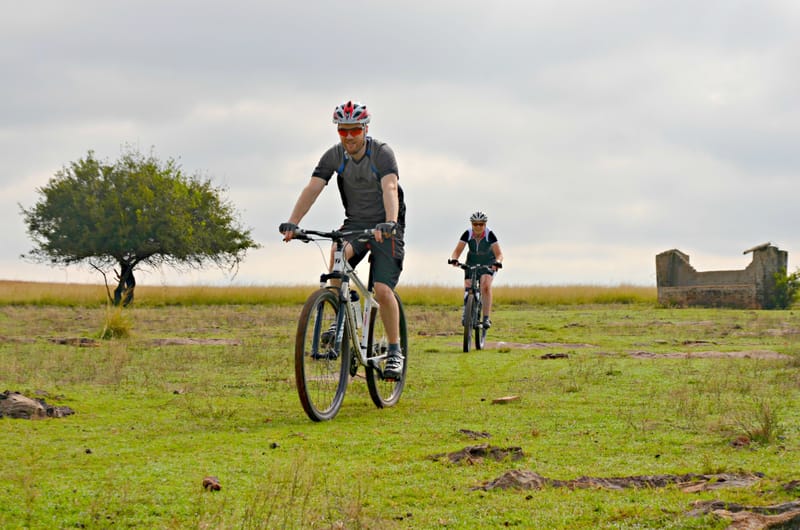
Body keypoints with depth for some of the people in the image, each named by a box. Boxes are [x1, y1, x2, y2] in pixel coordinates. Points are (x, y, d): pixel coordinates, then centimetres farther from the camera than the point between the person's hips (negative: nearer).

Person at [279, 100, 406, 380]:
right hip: (354, 223, 3)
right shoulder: (334, 156, -7)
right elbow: (312, 188, -17)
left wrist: (389, 223, -52)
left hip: (385, 227, -3)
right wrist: (292, 223, -32)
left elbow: (390, 189, -34)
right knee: (337, 253, -31)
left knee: (382, 290, -17)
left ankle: (395, 351, 0)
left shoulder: (382, 153, -18)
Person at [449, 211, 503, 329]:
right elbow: (457, 250, -24)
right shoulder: (467, 234, -19)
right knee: (467, 289, -8)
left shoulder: (489, 235, -25)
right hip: (472, 262, 3)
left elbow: (499, 254, -31)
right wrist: (454, 259, -46)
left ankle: (486, 318, -27)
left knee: (486, 286, -26)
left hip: (488, 263, -3)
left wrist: (497, 262, -53)